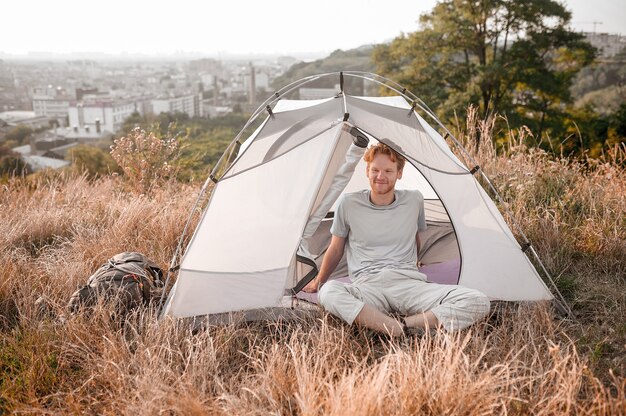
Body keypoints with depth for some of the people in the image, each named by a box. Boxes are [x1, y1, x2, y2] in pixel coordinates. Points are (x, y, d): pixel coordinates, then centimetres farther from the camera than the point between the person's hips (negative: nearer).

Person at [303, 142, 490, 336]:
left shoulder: (414, 200, 9)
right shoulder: (349, 204, 3)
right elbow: (335, 249, 15)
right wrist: (318, 282, 24)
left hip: (410, 284, 2)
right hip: (368, 288, -2)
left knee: (478, 303, -21)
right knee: (328, 292, -38)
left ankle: (405, 324, -28)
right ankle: (403, 331, -39)